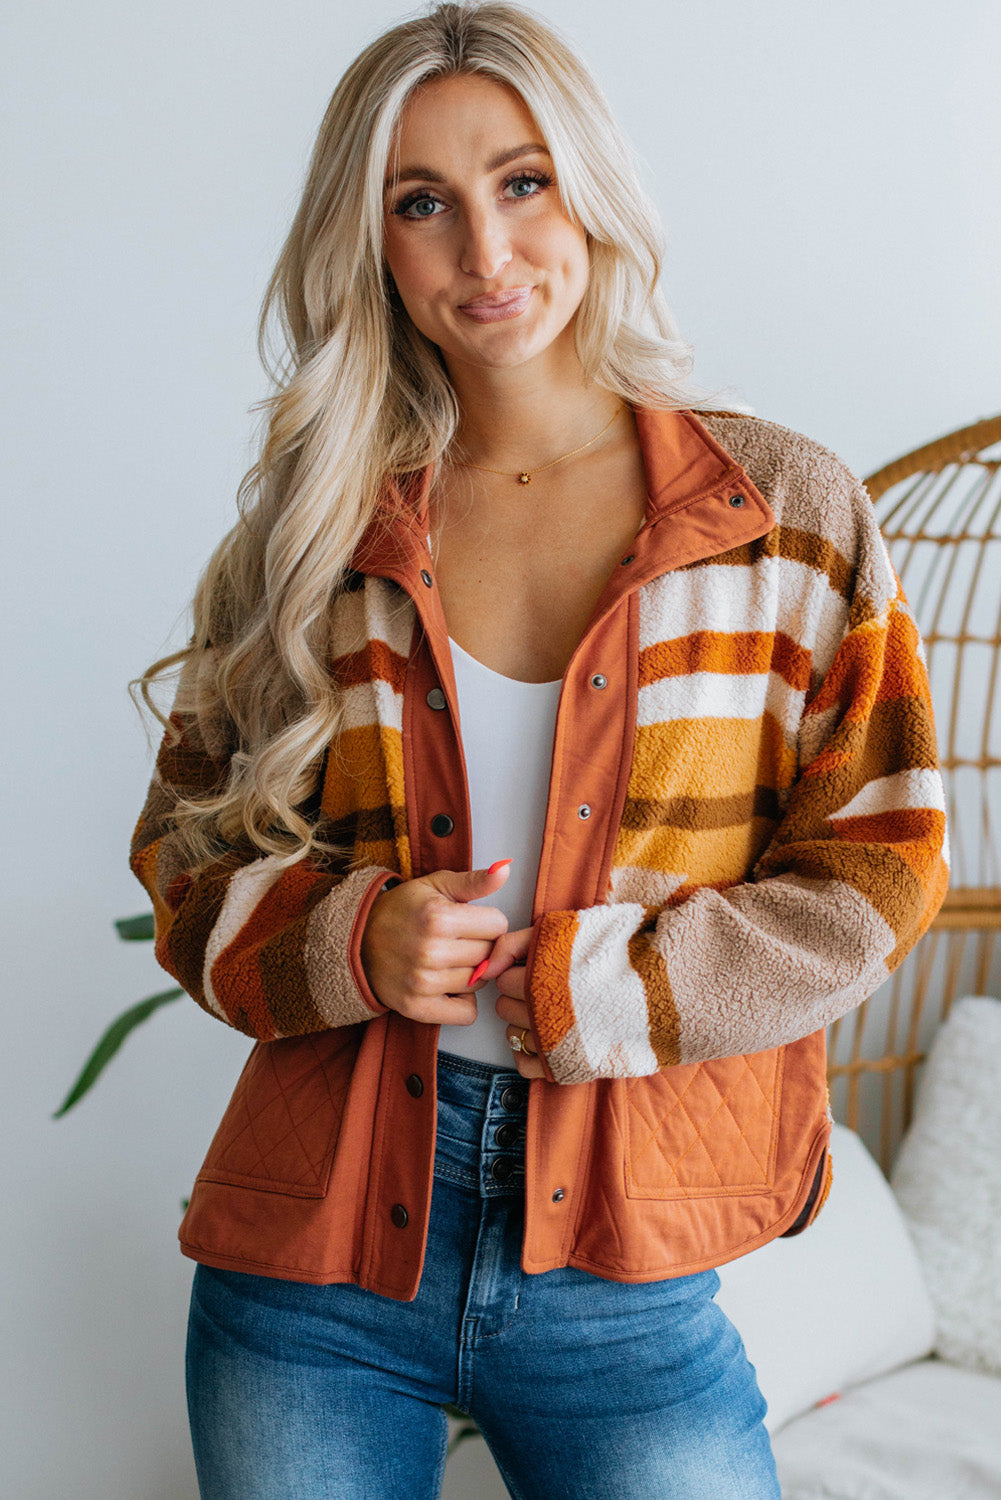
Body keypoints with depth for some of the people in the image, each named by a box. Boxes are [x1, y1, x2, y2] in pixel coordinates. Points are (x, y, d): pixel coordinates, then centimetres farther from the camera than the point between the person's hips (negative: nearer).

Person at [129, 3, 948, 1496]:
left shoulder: (786, 513, -1)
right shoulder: (315, 534, 3)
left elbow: (876, 864, -2)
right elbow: (189, 844, 8)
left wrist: (595, 989, -13)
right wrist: (348, 941, -12)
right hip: (313, 1249, 2)